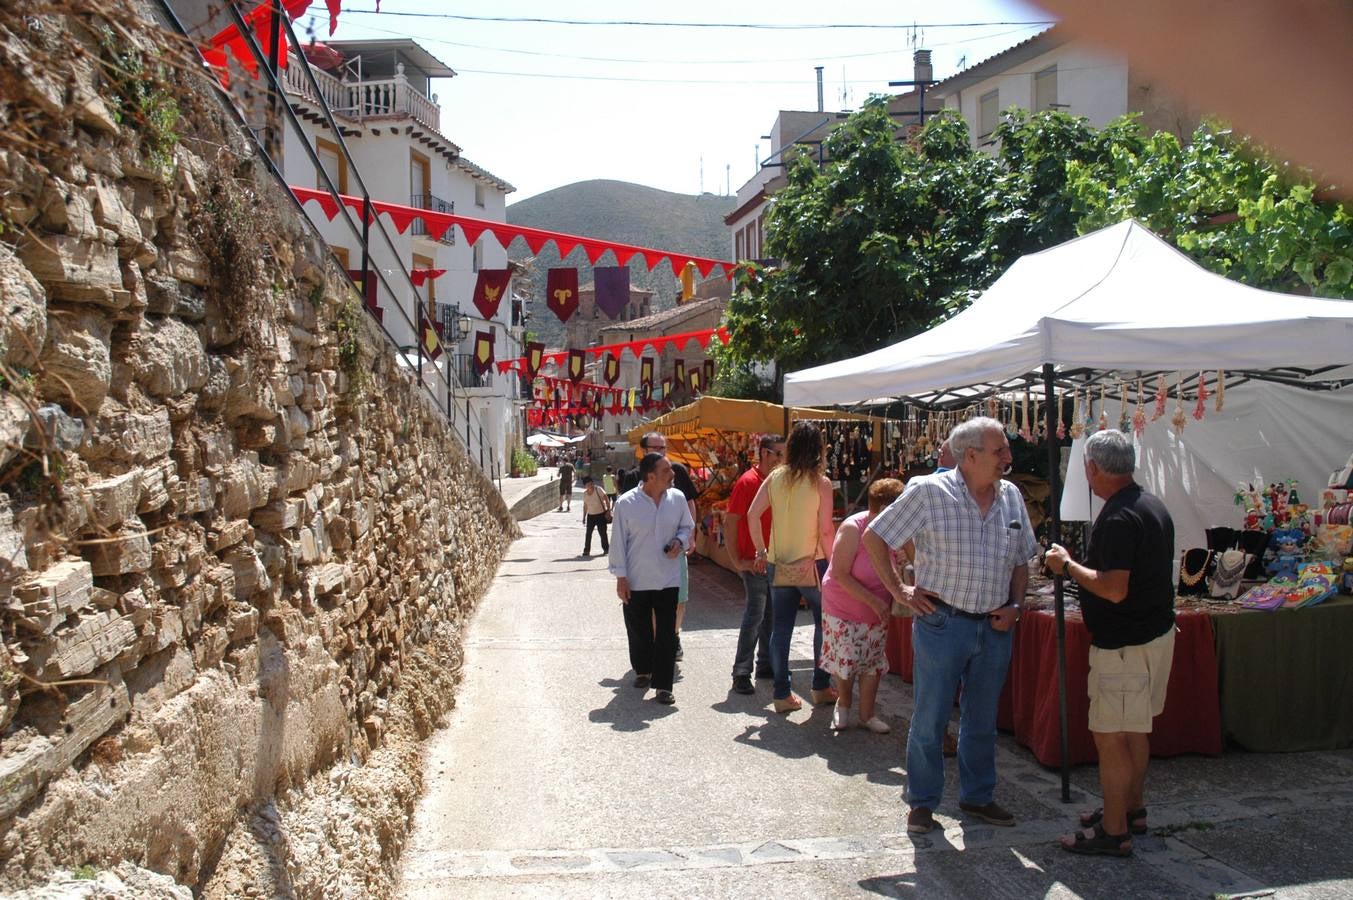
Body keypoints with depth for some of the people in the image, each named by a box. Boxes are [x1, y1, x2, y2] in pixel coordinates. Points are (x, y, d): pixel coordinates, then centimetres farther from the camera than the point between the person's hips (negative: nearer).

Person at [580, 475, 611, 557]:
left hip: (601, 515, -3)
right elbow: (585, 506, 13)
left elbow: (606, 499, -9)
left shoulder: (598, 490, -10)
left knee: (602, 533, 1)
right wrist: (584, 517, 12)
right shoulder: (585, 494, 3)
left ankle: (606, 548, 17)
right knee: (588, 534, -2)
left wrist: (608, 510, -16)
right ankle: (586, 550, 7)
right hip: (591, 516, 3)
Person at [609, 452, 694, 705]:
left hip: (668, 578, 2)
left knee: (666, 633, 0)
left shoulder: (677, 498, -1)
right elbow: (618, 542, -5)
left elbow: (687, 526, 15)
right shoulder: (626, 503, -11)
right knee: (638, 630, 14)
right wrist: (620, 577, -6)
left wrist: (680, 541, -7)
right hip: (636, 580, -2)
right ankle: (643, 671, 37)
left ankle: (663, 684, 6)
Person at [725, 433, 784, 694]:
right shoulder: (748, 481, -12)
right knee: (754, 616, -8)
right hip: (755, 562, -7)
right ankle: (741, 673, -3)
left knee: (771, 615, 13)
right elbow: (729, 522, -14)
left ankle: (765, 664, 24)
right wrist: (737, 561, -15)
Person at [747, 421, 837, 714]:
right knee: (824, 623, 16)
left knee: (780, 628, 8)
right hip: (810, 564, -3)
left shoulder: (775, 477, 0)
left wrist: (761, 551, 8)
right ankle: (821, 687, 21)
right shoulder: (821, 483, -11)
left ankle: (782, 694, 12)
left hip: (778, 565, 3)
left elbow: (752, 515, -2)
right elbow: (825, 531, -12)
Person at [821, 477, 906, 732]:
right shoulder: (853, 529, -23)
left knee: (873, 663, 8)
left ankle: (867, 714, 23)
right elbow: (840, 575, -23)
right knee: (845, 661, 3)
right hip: (844, 610, -4)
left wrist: (890, 602, -12)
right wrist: (874, 601, -25)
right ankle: (843, 704, 30)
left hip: (877, 614, 4)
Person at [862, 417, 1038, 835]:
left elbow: (1021, 560, 16)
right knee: (930, 719, 5)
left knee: (982, 720, 17)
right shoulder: (929, 492, -12)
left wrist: (1015, 605, 2)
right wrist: (899, 591, -6)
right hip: (943, 624, -5)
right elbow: (874, 537, -6)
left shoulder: (1011, 496, 5)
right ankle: (922, 802, 20)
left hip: (995, 628, 5)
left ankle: (977, 796, 32)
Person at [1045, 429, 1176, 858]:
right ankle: (1132, 809, 33)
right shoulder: (1152, 505, 9)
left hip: (1124, 644, -11)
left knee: (1110, 736, -3)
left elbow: (1114, 590, -29)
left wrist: (1068, 565, -16)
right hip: (1155, 630, 11)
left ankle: (1113, 832, 4)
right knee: (1135, 728, 20)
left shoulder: (1118, 519, -23)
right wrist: (1081, 565, 18)